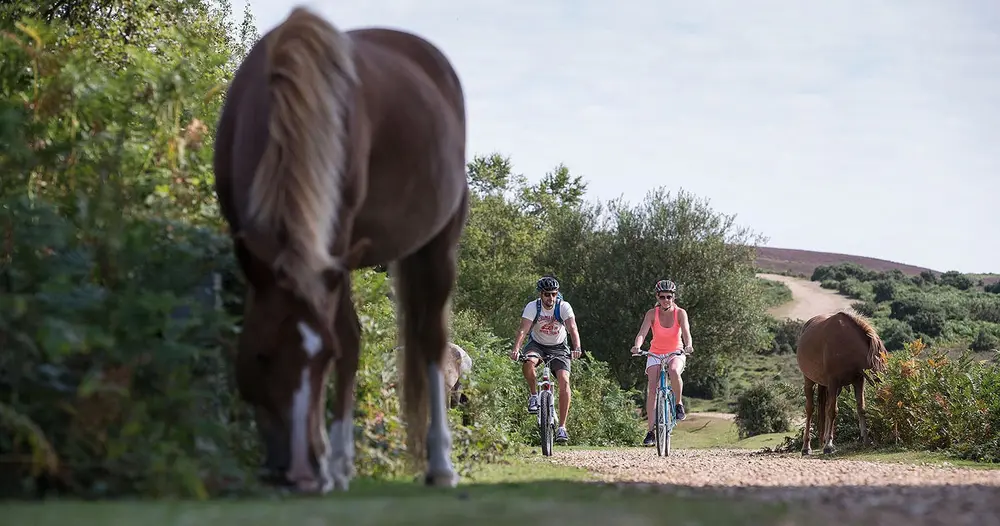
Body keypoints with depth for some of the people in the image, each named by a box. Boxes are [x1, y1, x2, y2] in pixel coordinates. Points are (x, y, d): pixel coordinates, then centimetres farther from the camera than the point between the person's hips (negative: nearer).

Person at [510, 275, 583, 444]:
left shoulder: (564, 307, -18)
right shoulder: (532, 307, -18)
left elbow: (572, 328, -30)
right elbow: (523, 330, -28)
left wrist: (577, 348, -48)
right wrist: (516, 349, -45)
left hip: (558, 347, 0)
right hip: (537, 344, 0)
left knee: (564, 381, -20)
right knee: (528, 362, -36)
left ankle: (562, 427, -17)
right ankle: (533, 395, -8)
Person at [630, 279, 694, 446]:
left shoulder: (680, 313, -10)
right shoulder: (652, 314, -10)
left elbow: (686, 332, -24)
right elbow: (642, 333, -21)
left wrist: (688, 346, -45)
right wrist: (637, 346, -42)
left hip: (676, 353, -1)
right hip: (655, 354, 1)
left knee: (674, 371, -36)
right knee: (651, 389, -16)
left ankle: (678, 404, -10)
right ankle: (651, 431, -15)